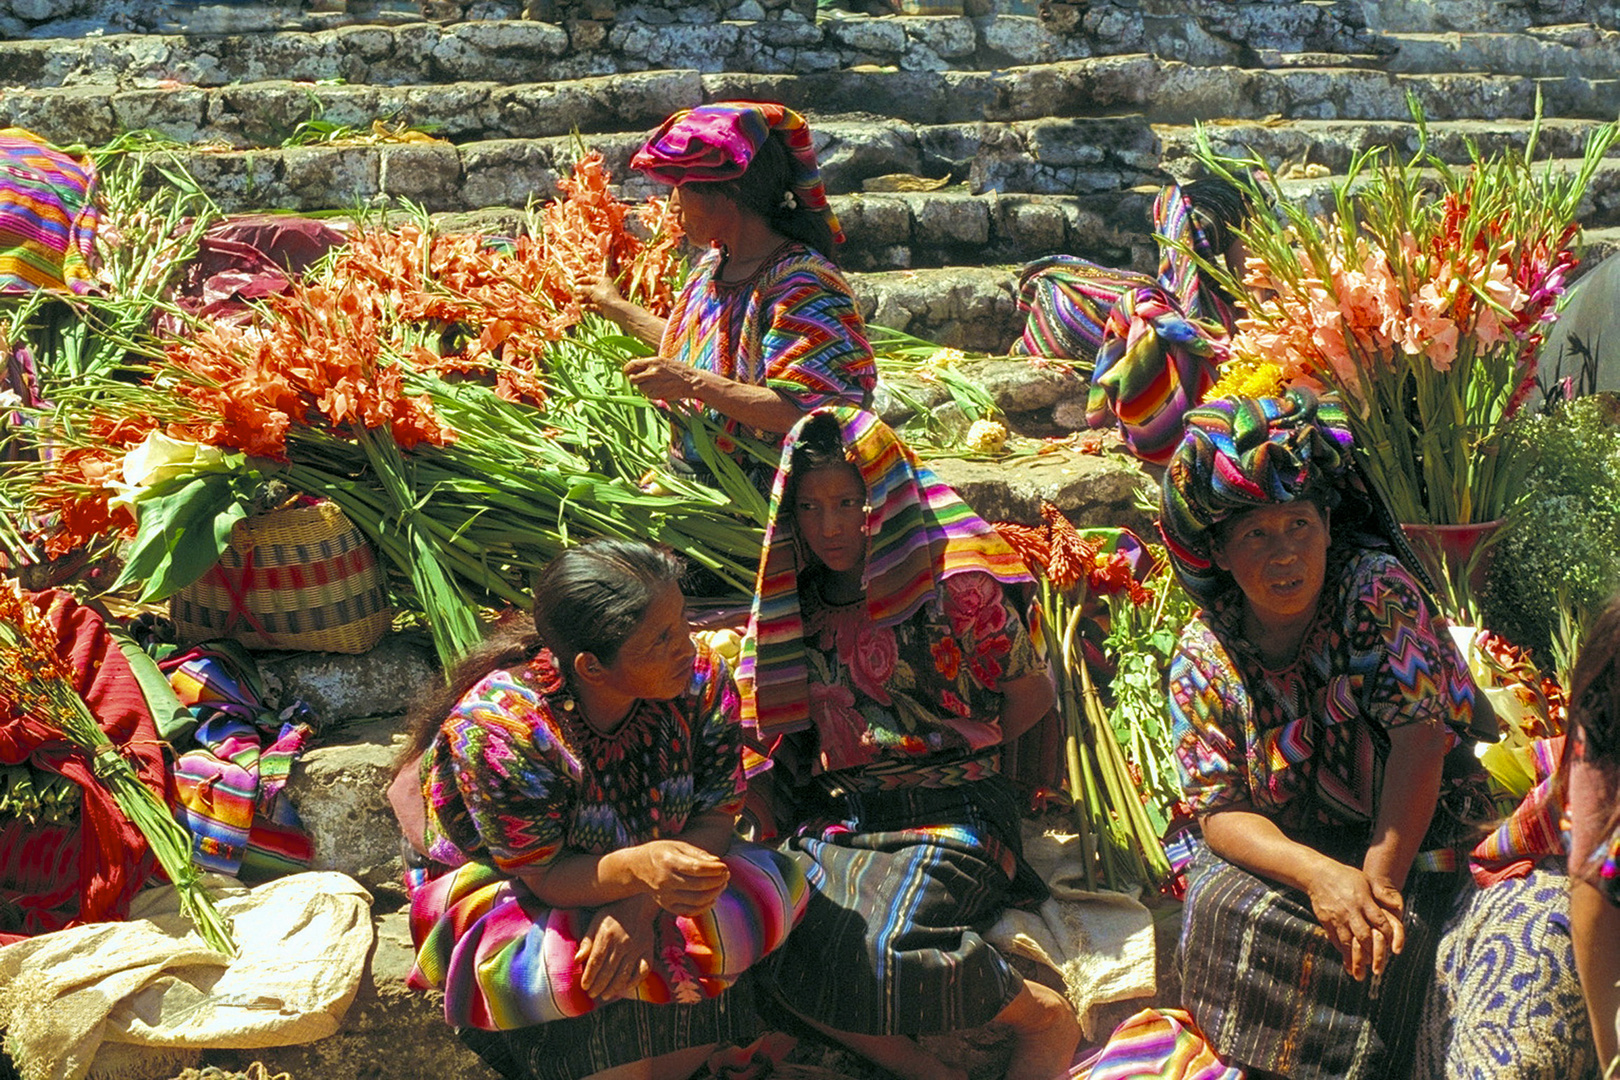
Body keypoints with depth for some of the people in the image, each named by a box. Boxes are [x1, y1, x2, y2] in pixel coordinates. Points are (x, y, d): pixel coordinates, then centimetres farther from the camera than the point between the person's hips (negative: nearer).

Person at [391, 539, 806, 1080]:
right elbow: (545, 877, -26)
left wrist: (640, 904, -32)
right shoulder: (498, 731, -32)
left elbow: (714, 818, -12)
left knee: (772, 886, -20)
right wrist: (638, 868, -49)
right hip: (501, 887, -5)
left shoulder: (702, 681, -18)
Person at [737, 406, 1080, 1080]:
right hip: (835, 815, 5)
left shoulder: (952, 586, -3)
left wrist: (946, 750, 7)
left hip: (946, 811, -5)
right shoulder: (796, 607, 13)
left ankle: (1048, 1021, -6)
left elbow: (1033, 693, 7)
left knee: (885, 945, -33)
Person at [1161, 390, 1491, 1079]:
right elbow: (1221, 810, -10)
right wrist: (1317, 875, -30)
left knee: (1383, 942, -29)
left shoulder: (1379, 589, -12)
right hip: (1281, 849, 2)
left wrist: (1379, 878, -27)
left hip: (1407, 843, -2)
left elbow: (1420, 738, -19)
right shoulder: (1201, 659, -6)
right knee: (1221, 908, -26)